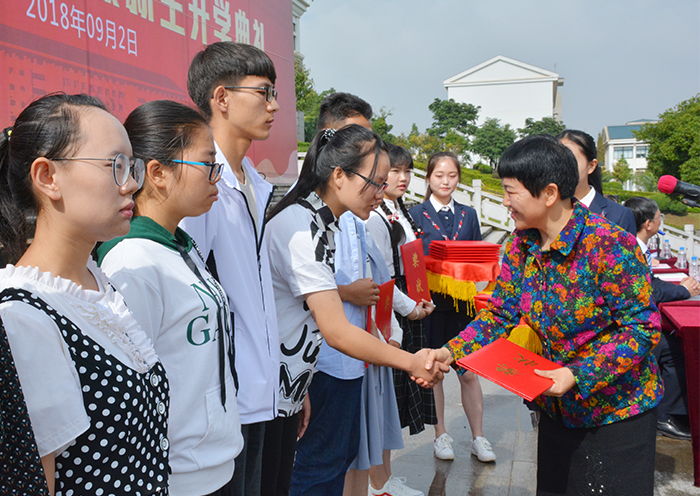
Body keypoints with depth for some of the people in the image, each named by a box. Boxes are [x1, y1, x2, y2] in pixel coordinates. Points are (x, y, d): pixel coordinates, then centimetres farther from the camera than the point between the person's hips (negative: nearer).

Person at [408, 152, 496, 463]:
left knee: (468, 372, 4)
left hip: (463, 301, 2)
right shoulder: (416, 215, 1)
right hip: (430, 301, -2)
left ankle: (478, 437, 17)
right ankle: (440, 435, 21)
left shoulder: (468, 215, 12)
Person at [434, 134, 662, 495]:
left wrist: (577, 374, -28)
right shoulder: (520, 243, -4)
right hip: (556, 409, 6)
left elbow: (642, 327, -21)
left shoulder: (610, 245, -25)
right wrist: (450, 352, -15)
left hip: (617, 412, -6)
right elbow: (500, 313, -1)